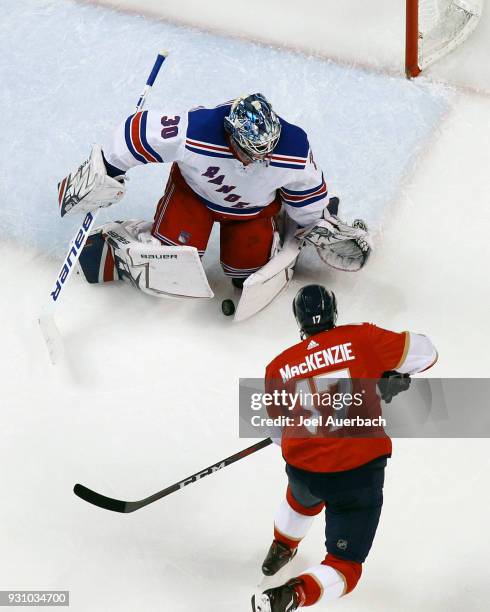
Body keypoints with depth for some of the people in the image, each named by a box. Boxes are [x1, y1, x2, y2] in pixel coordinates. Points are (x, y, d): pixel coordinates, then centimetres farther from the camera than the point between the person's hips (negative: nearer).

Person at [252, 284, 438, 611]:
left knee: (305, 496, 41)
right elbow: (424, 352, -2)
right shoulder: (361, 339, -8)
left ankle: (281, 550, 62)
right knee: (344, 567, 10)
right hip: (360, 474, -3)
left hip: (303, 470, 4)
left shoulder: (278, 367, 1)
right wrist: (394, 373, 14)